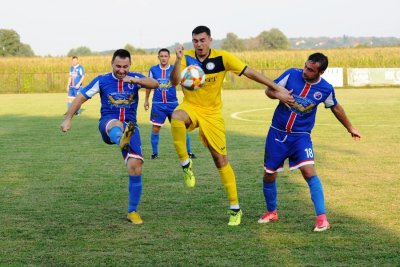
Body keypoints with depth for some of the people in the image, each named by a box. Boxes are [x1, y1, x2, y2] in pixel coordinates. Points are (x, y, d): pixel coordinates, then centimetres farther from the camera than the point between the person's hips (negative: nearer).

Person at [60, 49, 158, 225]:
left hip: (130, 125, 2)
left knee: (135, 167, -12)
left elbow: (155, 84, -14)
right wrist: (68, 119, 0)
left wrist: (135, 80, -31)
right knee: (116, 125, -41)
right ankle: (122, 141, -82)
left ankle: (132, 211, 4)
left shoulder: (135, 78, 5)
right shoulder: (102, 80, 4)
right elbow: (81, 98, 8)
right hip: (108, 123, -2)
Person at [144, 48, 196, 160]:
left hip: (173, 103, 0)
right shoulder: (153, 70, 1)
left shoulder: (174, 70, -2)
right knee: (155, 129, 0)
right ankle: (155, 153, 16)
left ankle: (188, 152, 9)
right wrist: (146, 100, 16)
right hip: (158, 104, 0)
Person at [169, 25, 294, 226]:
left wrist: (277, 89, -11)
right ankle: (185, 163, -18)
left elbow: (250, 73, -9)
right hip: (191, 107, 0)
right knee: (176, 117, -38)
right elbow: (174, 81, -21)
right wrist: (178, 61, -38)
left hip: (212, 113, 0)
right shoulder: (187, 57, -10)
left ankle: (235, 209, 11)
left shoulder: (222, 58, -12)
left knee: (221, 160, -1)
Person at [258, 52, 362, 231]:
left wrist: (350, 128, 24)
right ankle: (271, 212, 32)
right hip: (277, 134, 2)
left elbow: (336, 108, 12)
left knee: (309, 171, -22)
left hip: (301, 136, -2)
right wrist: (279, 95, -25)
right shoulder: (291, 74, -10)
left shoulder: (326, 89, -8)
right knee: (269, 175, 7)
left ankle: (322, 218, -18)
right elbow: (269, 90, -2)